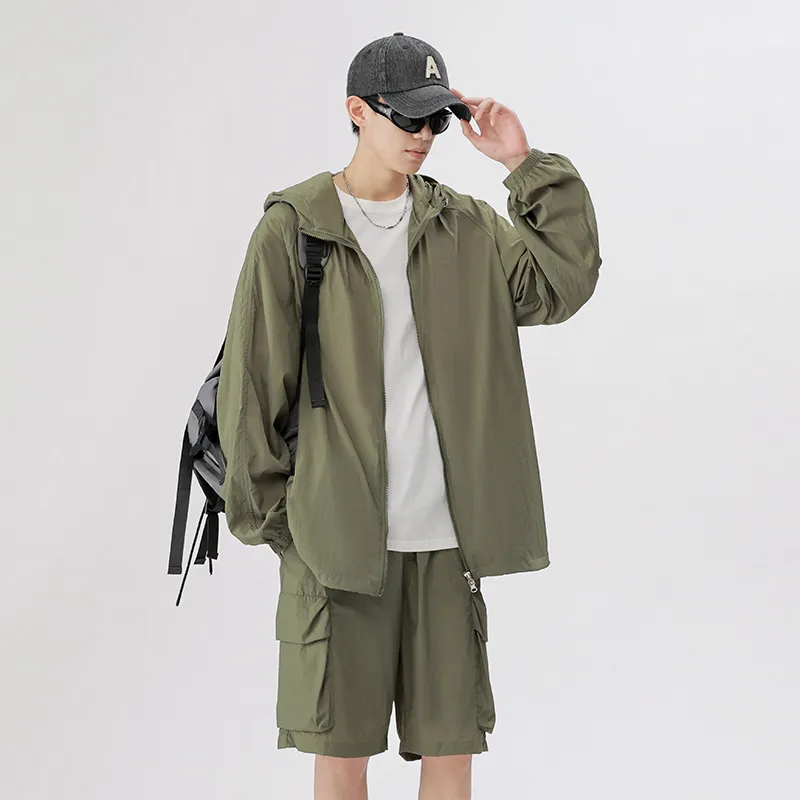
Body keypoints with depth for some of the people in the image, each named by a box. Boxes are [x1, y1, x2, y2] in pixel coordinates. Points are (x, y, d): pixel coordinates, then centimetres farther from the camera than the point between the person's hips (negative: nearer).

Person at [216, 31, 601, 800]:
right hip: (334, 532, -3)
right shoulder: (292, 229, -3)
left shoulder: (465, 226, 8)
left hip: (444, 532, 3)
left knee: (453, 738, 8)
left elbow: (563, 282, -2)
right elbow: (251, 382, -2)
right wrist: (265, 513, -2)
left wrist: (528, 167, -5)